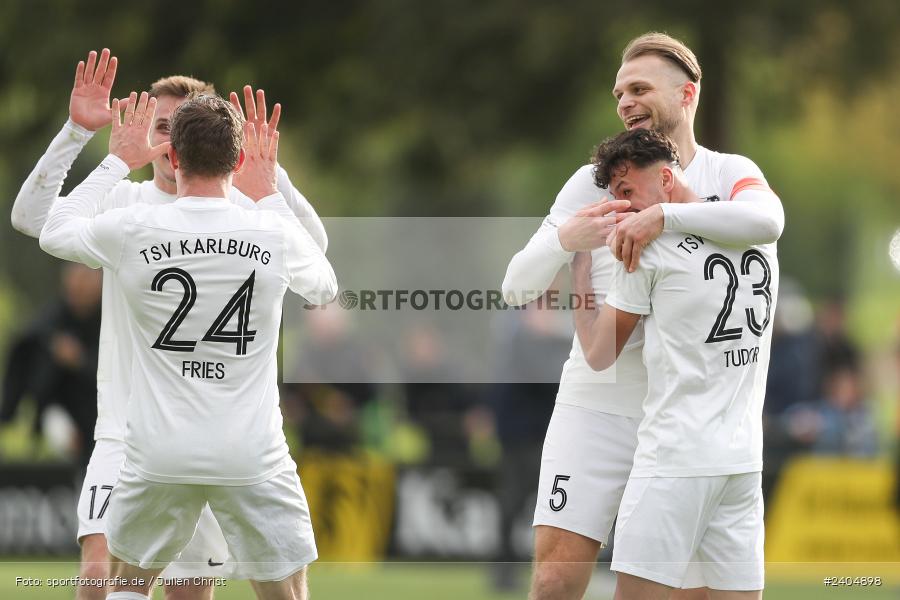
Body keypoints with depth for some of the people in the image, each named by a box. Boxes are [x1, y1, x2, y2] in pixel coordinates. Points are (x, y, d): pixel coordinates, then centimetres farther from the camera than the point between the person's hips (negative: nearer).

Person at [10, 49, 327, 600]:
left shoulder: (233, 208, 0)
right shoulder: (121, 203, 1)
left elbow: (311, 244, -16)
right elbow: (32, 218, -13)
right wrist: (76, 132, -23)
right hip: (125, 429, 0)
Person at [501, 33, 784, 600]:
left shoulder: (729, 172, 1)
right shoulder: (594, 181, 5)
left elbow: (767, 219, -24)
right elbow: (517, 288, 0)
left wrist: (662, 216, -32)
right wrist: (565, 239, -20)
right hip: (596, 408, 0)